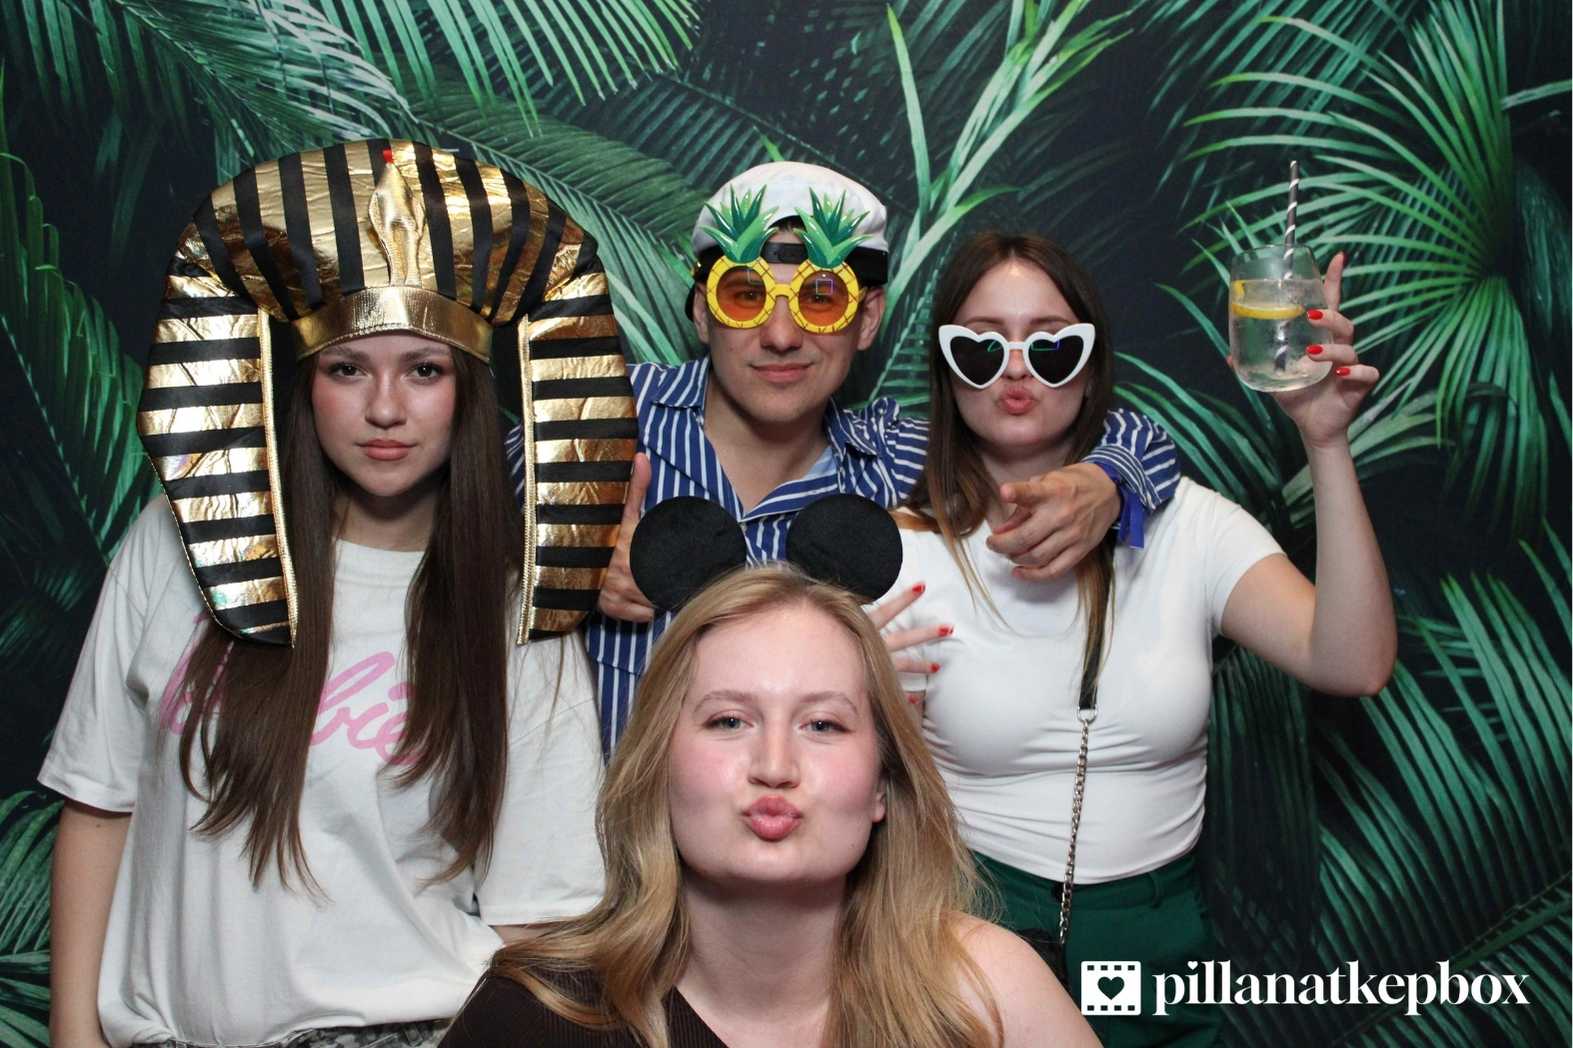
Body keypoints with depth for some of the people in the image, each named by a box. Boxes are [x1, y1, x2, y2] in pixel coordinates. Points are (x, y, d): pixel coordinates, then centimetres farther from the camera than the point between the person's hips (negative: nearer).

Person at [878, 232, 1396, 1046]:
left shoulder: (1186, 525, 1)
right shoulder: (904, 557, -3)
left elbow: (1354, 665, -13)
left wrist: (1325, 445, -17)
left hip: (1157, 947, 2)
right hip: (973, 936, -2)